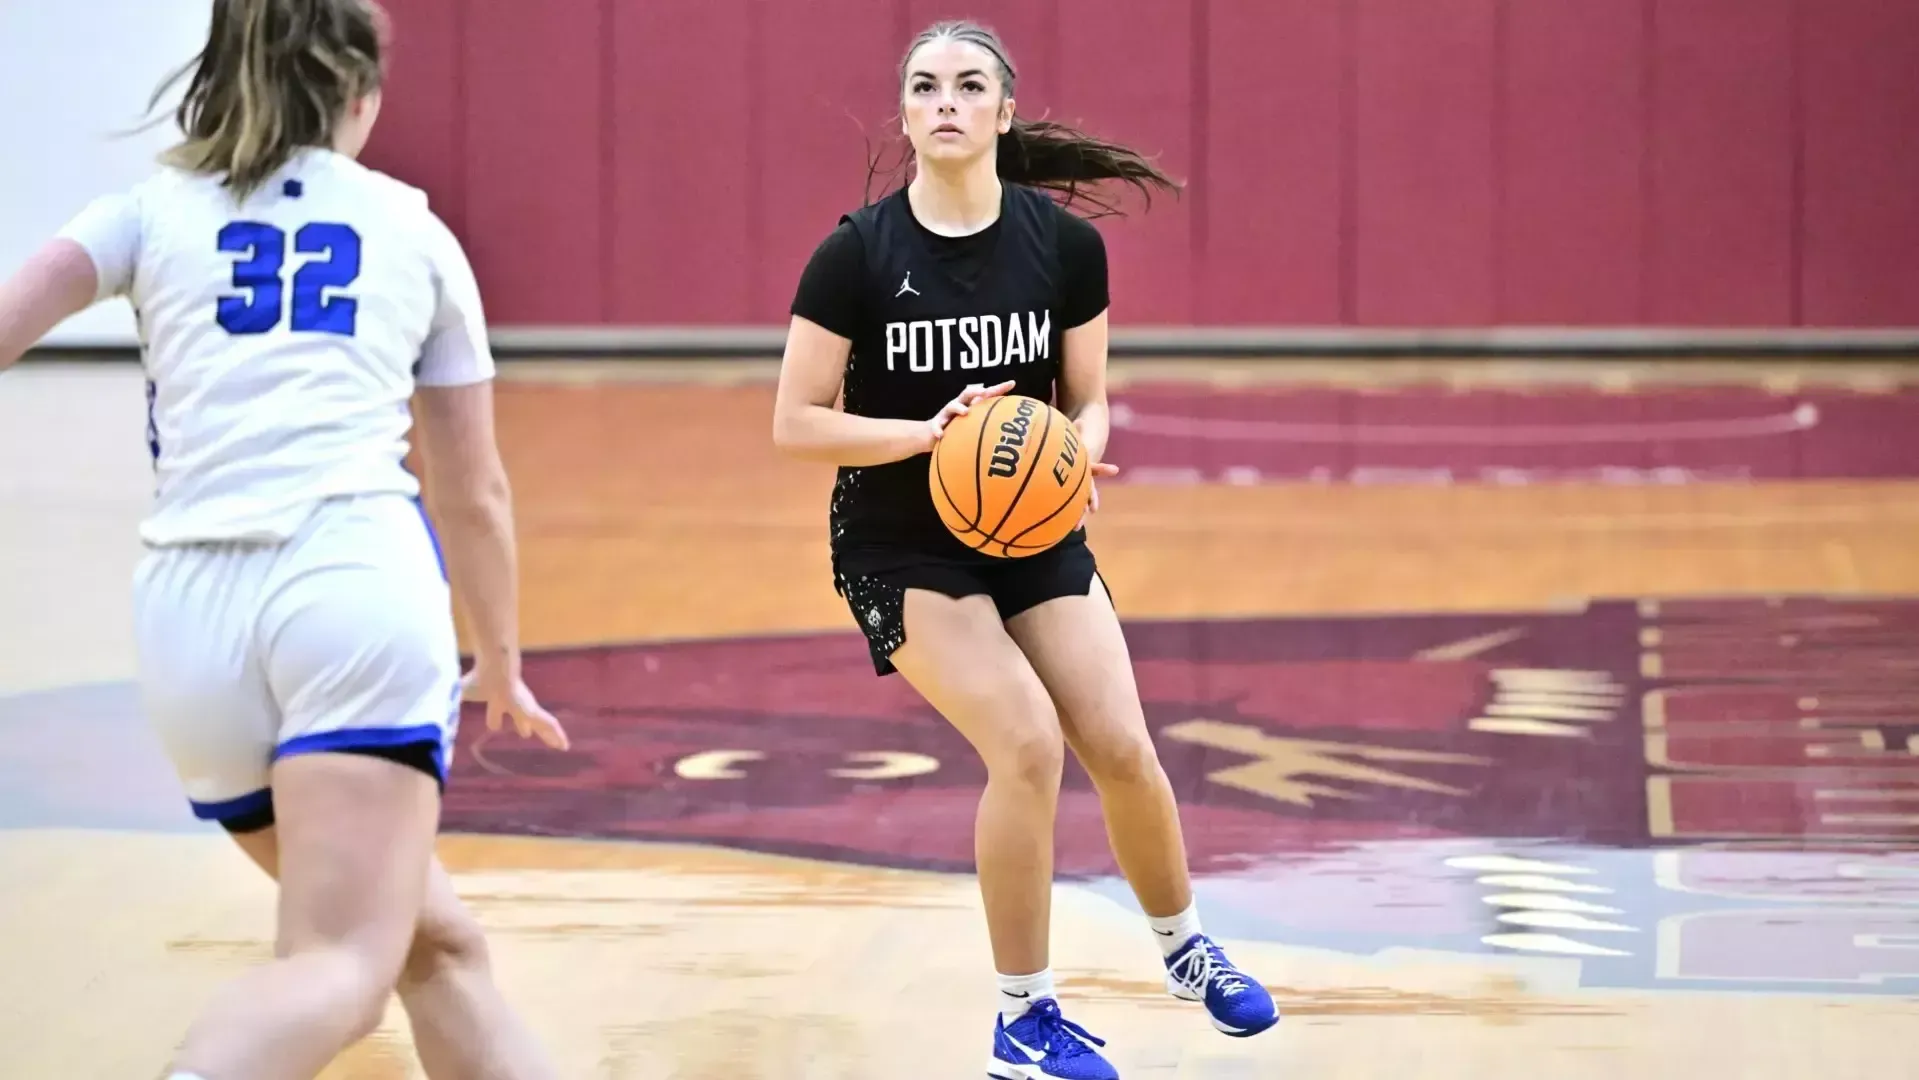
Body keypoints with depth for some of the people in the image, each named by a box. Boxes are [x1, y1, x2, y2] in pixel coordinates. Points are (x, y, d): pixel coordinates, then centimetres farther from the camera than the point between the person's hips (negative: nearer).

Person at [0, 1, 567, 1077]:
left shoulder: (155, 209, 19)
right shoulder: (416, 233, 21)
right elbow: (476, 492, 28)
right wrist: (502, 661, 43)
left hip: (190, 607, 3)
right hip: (358, 579, -3)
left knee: (433, 944, 19)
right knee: (341, 967, -16)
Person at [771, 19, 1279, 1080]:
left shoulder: (1065, 244, -6)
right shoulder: (858, 254, -15)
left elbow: (1087, 401, 3)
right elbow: (795, 423, -13)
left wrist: (1076, 459, -19)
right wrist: (928, 433, -27)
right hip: (902, 548, -3)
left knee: (1121, 749, -3)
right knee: (1026, 742, -20)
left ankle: (1183, 943, 29)